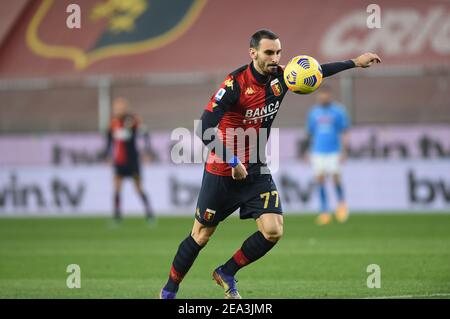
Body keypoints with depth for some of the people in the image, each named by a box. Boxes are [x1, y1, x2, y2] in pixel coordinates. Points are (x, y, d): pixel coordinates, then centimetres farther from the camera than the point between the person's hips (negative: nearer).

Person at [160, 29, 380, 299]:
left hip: (257, 172, 5)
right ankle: (169, 291, 25)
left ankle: (227, 273, 11)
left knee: (273, 231, -11)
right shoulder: (236, 83, -22)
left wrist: (355, 62, 17)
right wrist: (233, 162, -26)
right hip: (222, 173, -5)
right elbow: (205, 130, -26)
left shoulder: (279, 77, -3)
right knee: (201, 236, 5)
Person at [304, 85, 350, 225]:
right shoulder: (313, 112, 10)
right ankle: (325, 211, 1)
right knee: (320, 178, -5)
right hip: (318, 152, 3)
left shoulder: (338, 111, -1)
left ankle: (341, 202, 17)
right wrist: (309, 150, 17)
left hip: (334, 152, -3)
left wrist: (343, 151, -9)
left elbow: (345, 133, -1)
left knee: (336, 177, -11)